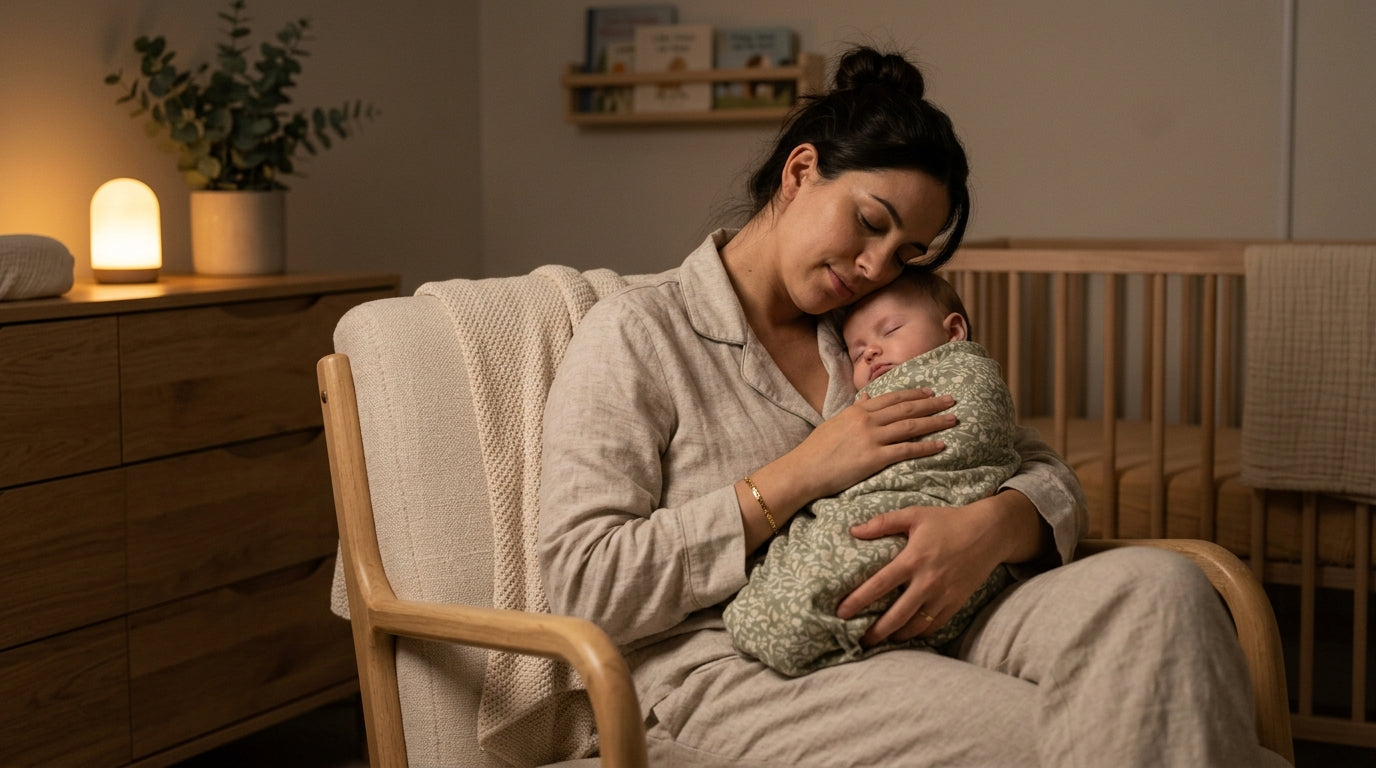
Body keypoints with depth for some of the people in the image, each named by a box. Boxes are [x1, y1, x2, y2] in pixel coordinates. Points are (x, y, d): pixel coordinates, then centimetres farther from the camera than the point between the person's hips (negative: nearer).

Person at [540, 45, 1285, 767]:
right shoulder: (637, 332, 1)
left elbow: (1048, 477, 15)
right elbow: (582, 580, -9)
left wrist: (992, 524, -12)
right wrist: (797, 476, -12)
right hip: (733, 684, -6)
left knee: (1155, 585, -22)